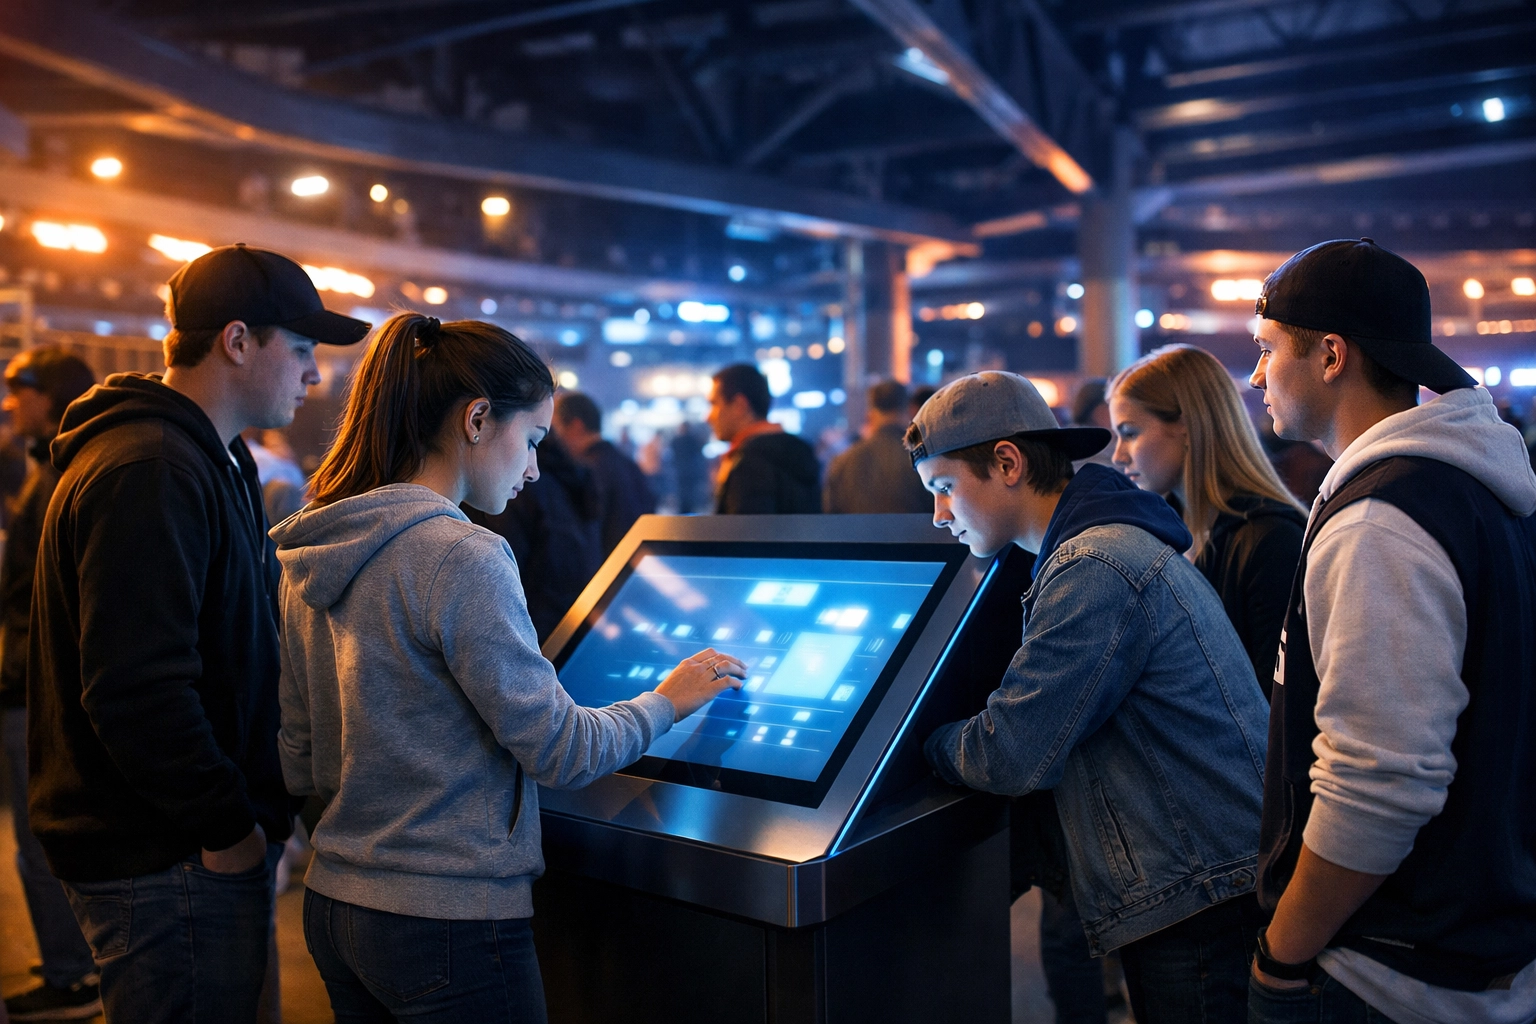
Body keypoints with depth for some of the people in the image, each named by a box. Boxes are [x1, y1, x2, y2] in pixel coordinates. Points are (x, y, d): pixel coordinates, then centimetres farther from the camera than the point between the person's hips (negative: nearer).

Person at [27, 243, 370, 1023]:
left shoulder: (212, 461, 14)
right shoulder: (147, 473, -21)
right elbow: (135, 691, -28)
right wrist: (227, 827, -18)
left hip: (194, 840, 10)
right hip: (174, 867, -10)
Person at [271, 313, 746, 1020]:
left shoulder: (311, 559, 4)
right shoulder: (460, 558, -21)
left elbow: (300, 765, 9)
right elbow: (560, 750, -16)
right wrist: (667, 702, -1)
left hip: (331, 909, 8)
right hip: (449, 921, -8)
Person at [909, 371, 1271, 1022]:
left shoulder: (1095, 568, -21)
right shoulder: (1108, 542, 11)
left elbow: (1008, 759, -20)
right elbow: (1040, 708, 17)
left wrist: (920, 742, -3)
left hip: (1198, 899, -9)